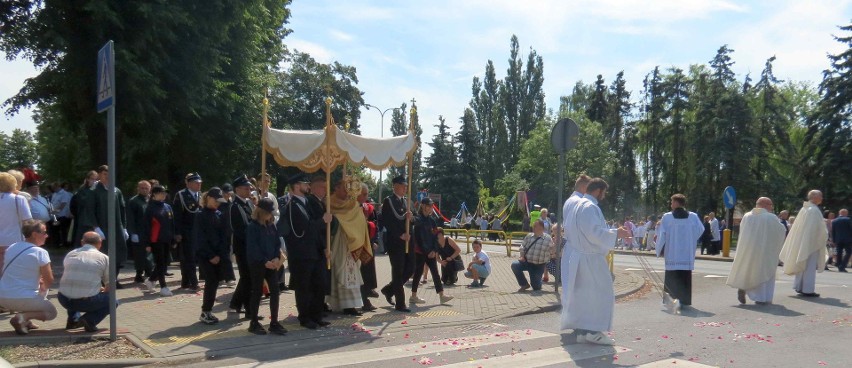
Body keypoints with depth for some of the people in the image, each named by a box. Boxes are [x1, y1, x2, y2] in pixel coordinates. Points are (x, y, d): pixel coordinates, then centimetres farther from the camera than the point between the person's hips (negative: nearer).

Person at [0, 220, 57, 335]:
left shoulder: (11, 248, 8)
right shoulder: (40, 253, -12)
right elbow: (49, 282, -8)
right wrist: (43, 287, 13)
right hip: (23, 299, -7)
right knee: (51, 312, 17)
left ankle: (25, 320, 14)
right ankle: (23, 317, -11)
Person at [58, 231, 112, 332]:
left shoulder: (70, 254, 15)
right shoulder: (104, 258, 4)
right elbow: (110, 286, 6)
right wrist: (103, 292, 30)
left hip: (64, 300, 5)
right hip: (88, 302, -5)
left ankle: (73, 319, 19)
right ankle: (90, 320, -1)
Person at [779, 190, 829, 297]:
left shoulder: (804, 209, 9)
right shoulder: (814, 210, -16)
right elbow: (819, 228, -16)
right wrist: (825, 236, 2)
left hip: (801, 242, 8)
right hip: (812, 242, -8)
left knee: (803, 265, 15)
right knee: (810, 266, -3)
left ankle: (799, 287, 20)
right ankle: (808, 290, -1)